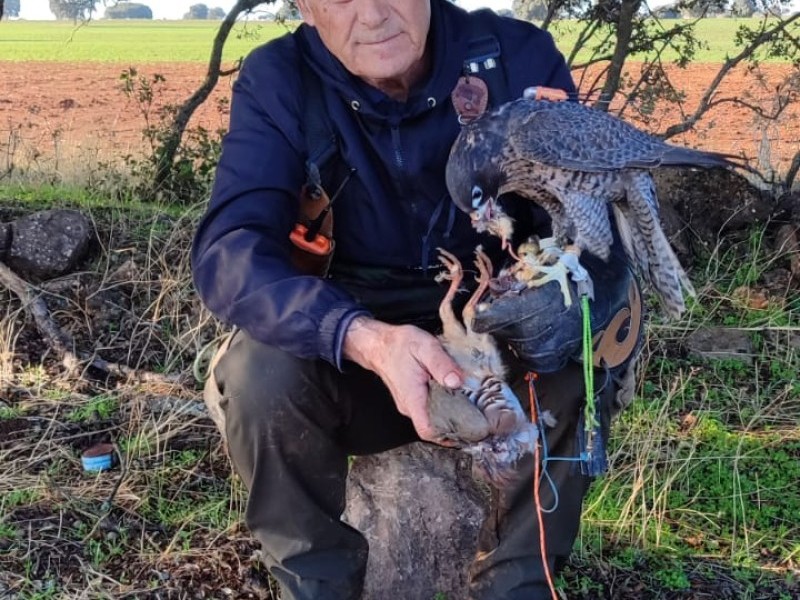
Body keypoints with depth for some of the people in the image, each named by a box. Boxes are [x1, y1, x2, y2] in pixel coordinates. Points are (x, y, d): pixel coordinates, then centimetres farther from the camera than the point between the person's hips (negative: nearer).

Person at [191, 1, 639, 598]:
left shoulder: (520, 58, -12)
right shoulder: (277, 81, -14)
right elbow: (228, 252, -27)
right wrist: (366, 339, -45)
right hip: (348, 361, 0)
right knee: (262, 371, -29)